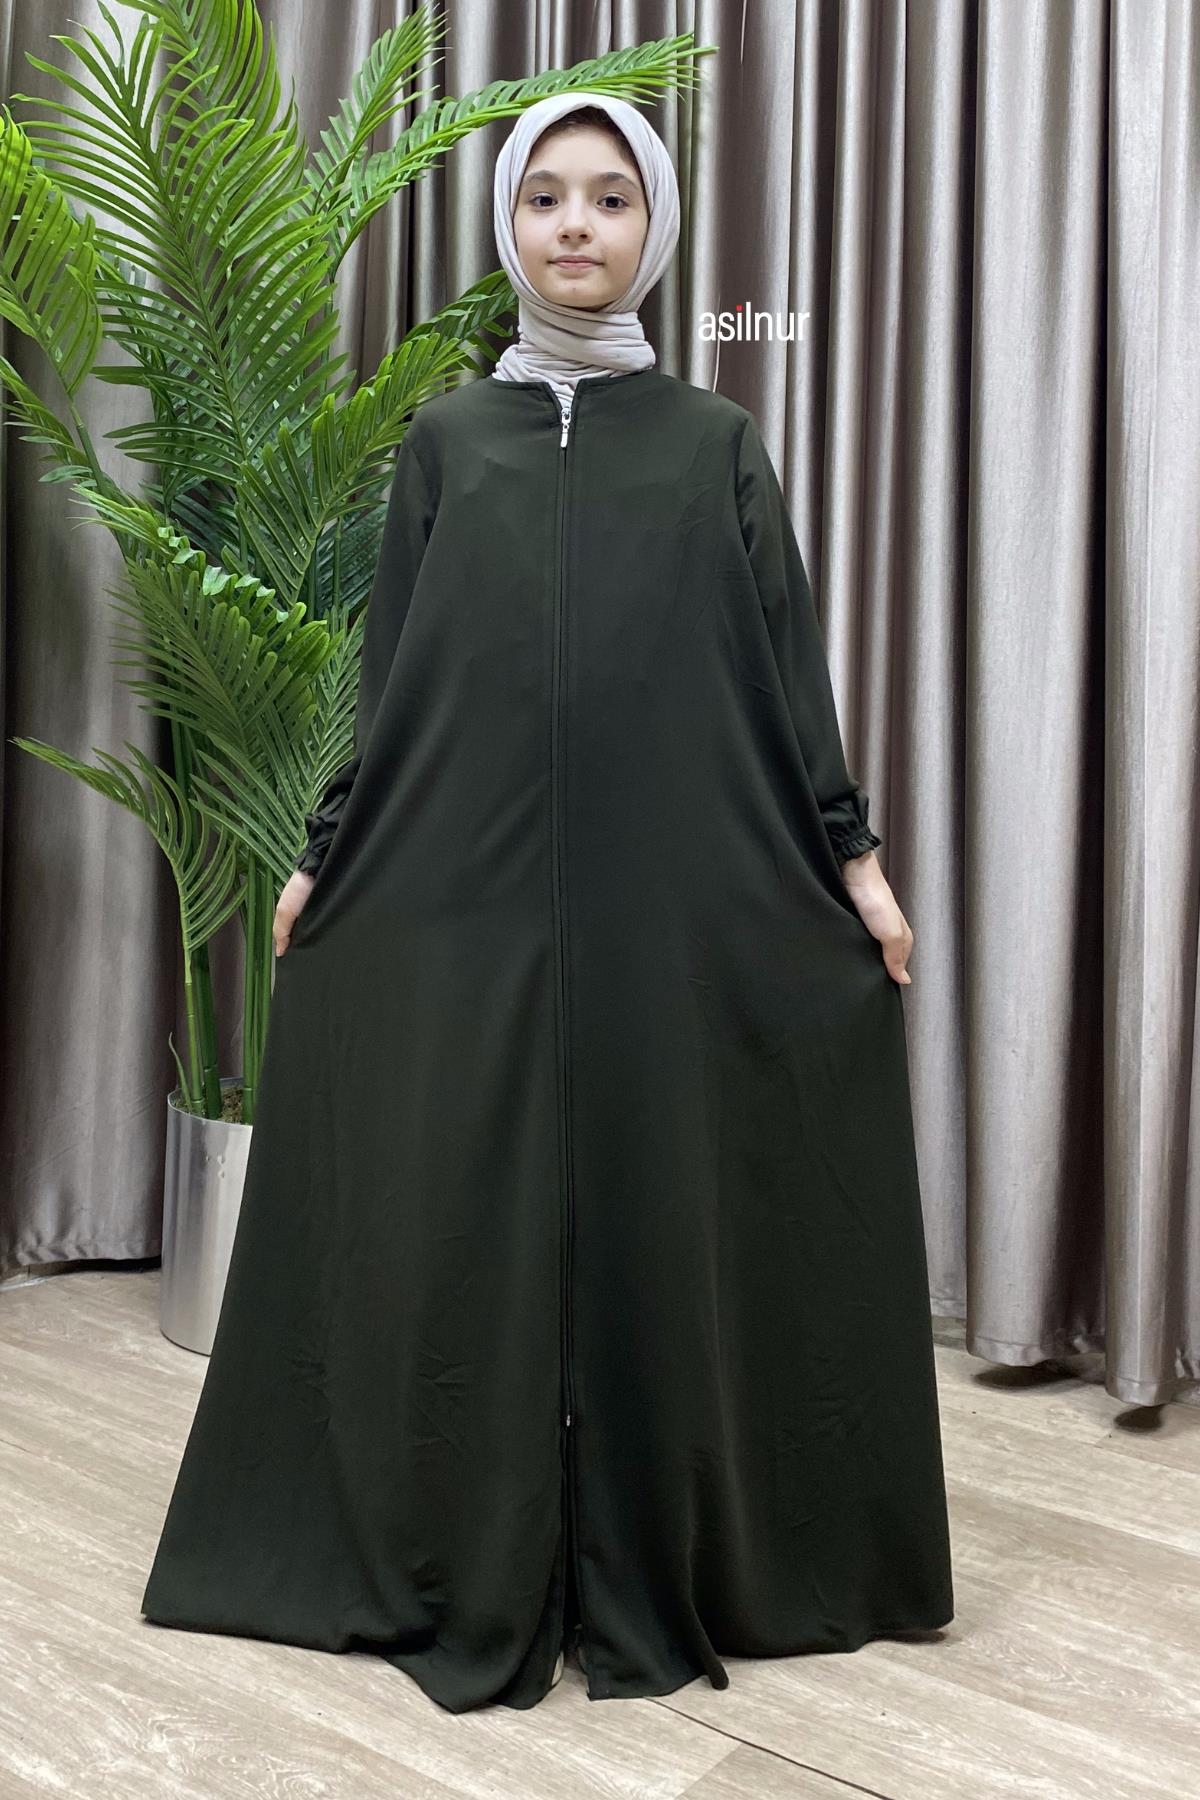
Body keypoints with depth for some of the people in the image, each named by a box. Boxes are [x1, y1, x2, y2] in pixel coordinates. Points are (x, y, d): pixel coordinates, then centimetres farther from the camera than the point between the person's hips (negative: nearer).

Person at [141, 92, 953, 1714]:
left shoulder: (717, 442, 9)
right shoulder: (445, 440, 11)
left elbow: (786, 667, 6)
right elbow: (393, 676, 11)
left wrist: (852, 853, 1)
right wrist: (326, 851, 8)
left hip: (677, 896, 0)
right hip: (465, 895, 1)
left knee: (659, 1214, 4)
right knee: (463, 1226, 3)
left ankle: (650, 1587, 21)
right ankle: (475, 1591, 20)